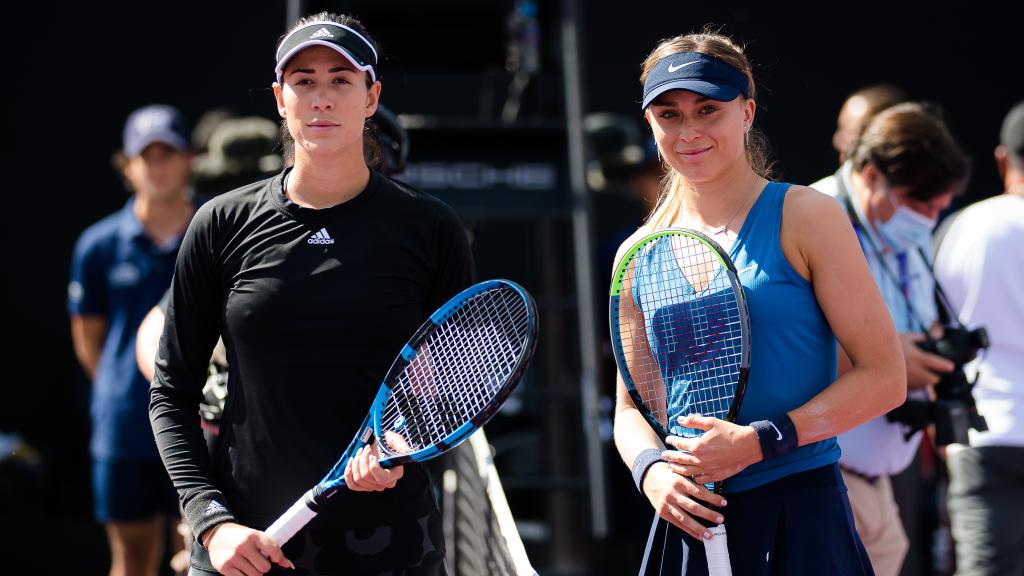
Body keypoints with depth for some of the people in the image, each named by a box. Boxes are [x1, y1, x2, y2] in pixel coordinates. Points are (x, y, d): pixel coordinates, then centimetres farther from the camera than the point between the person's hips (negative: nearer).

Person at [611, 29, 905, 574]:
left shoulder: (805, 217, -3)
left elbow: (883, 378, -7)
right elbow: (630, 408, 14)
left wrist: (758, 442, -16)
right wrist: (651, 469, -9)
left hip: (801, 516, -4)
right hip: (689, 523, 4)